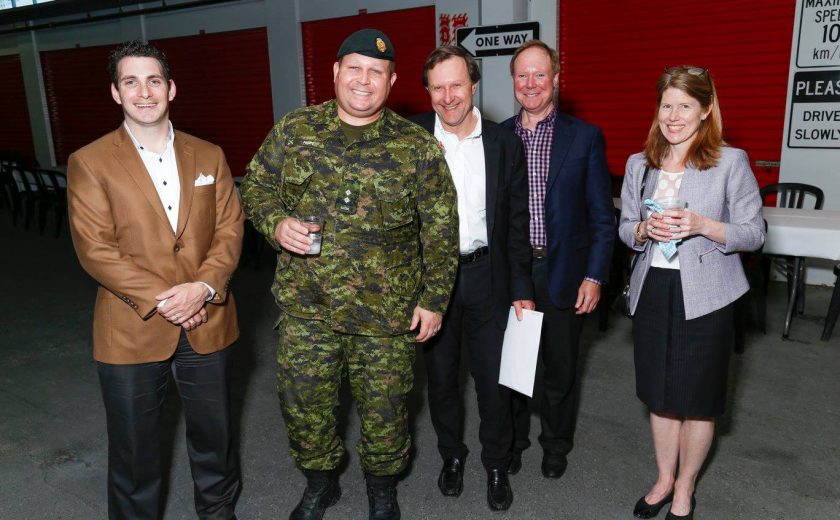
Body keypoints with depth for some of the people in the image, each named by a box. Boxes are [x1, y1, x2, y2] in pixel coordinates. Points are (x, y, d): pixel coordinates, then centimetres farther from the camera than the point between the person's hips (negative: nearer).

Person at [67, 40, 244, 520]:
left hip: (207, 323, 3)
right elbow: (95, 248, -10)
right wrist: (160, 300, -17)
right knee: (135, 447, 13)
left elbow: (230, 229, 1)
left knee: (215, 433, 17)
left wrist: (203, 287, -15)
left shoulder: (209, 156, 6)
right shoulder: (89, 163, -3)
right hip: (132, 331, -2)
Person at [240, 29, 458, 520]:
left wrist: (435, 299, -3)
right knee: (303, 402, 14)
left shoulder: (418, 147, -4)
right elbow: (256, 186, 9)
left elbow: (440, 229, -1)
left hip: (386, 312, -1)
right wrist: (276, 223, -12)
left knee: (384, 406, 12)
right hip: (305, 304, 2)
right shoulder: (293, 130, 1)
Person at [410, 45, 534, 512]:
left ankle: (496, 465, 33)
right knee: (440, 377, 16)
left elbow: (517, 224, 2)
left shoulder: (505, 144, -1)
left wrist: (522, 290, 1)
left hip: (486, 276, 0)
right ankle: (452, 454, 40)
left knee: (494, 380, 10)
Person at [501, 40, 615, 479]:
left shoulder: (584, 137, -2)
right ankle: (513, 440, 37)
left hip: (563, 273, -1)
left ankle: (556, 445, 36)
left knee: (560, 368, 13)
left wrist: (595, 277, -8)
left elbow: (602, 216, -2)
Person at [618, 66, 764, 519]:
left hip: (704, 296, -3)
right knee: (660, 395, 15)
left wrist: (702, 226, -22)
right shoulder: (639, 164, 6)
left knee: (698, 400, 9)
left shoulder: (731, 162, -6)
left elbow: (754, 234, -5)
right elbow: (625, 230, 11)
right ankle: (664, 479, 37)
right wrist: (645, 229, -12)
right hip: (653, 291, 4)